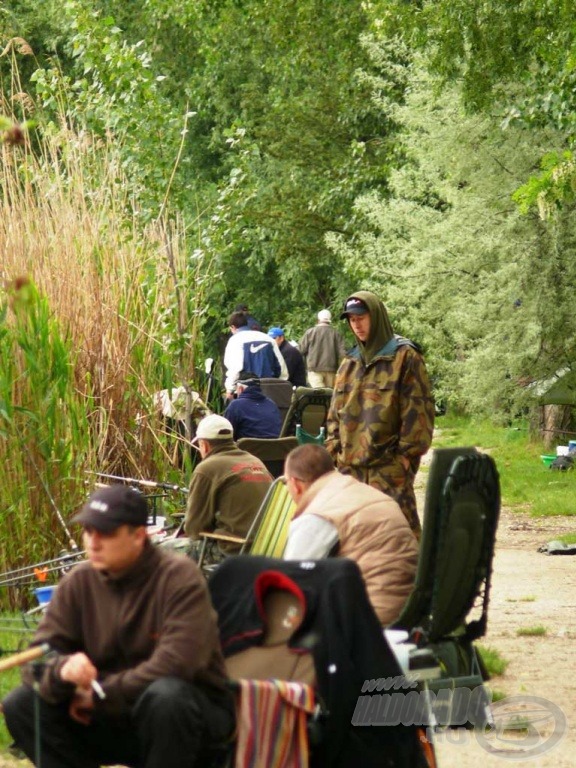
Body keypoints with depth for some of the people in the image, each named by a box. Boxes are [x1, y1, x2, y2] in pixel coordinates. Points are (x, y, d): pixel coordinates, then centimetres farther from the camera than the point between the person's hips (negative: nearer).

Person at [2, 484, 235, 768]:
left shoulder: (179, 577, -16)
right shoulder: (79, 582, 0)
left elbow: (177, 662, -27)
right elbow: (39, 657, -4)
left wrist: (100, 694, -20)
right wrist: (61, 670, -30)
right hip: (114, 718, 5)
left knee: (165, 695, -40)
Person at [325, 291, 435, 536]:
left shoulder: (404, 357, -1)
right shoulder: (349, 363, 18)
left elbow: (418, 408, -6)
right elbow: (336, 410, 22)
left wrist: (407, 453, -10)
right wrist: (333, 450, 11)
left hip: (389, 466, -6)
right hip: (349, 466, 6)